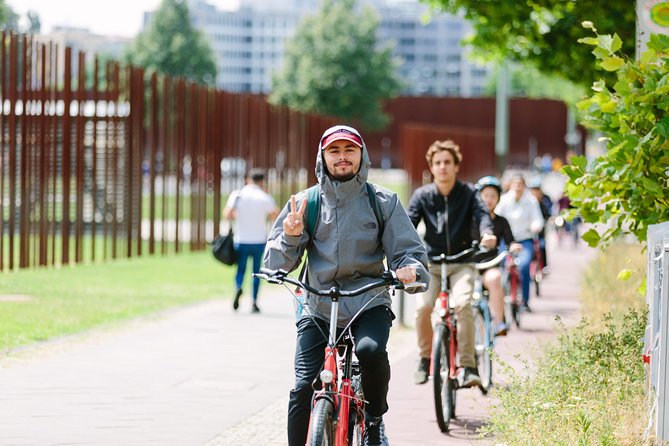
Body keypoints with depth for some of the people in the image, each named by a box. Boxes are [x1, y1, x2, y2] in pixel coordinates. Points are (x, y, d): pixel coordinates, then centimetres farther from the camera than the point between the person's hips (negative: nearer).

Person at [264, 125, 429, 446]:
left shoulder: (383, 202, 3)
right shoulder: (305, 203, 5)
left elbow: (409, 249, 1)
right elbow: (276, 264, 5)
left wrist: (409, 268, -22)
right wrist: (290, 238, -16)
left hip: (369, 302, -1)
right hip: (319, 307, 1)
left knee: (370, 350, -32)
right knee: (303, 389, -14)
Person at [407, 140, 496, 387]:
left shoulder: (468, 193, 0)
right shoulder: (422, 195, 3)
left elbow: (481, 214, -15)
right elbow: (409, 222, -8)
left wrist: (487, 234, -38)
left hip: (462, 263, -1)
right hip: (431, 263, 1)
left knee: (462, 304, -28)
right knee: (422, 307, -22)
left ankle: (468, 365, -21)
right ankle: (425, 357, 4)